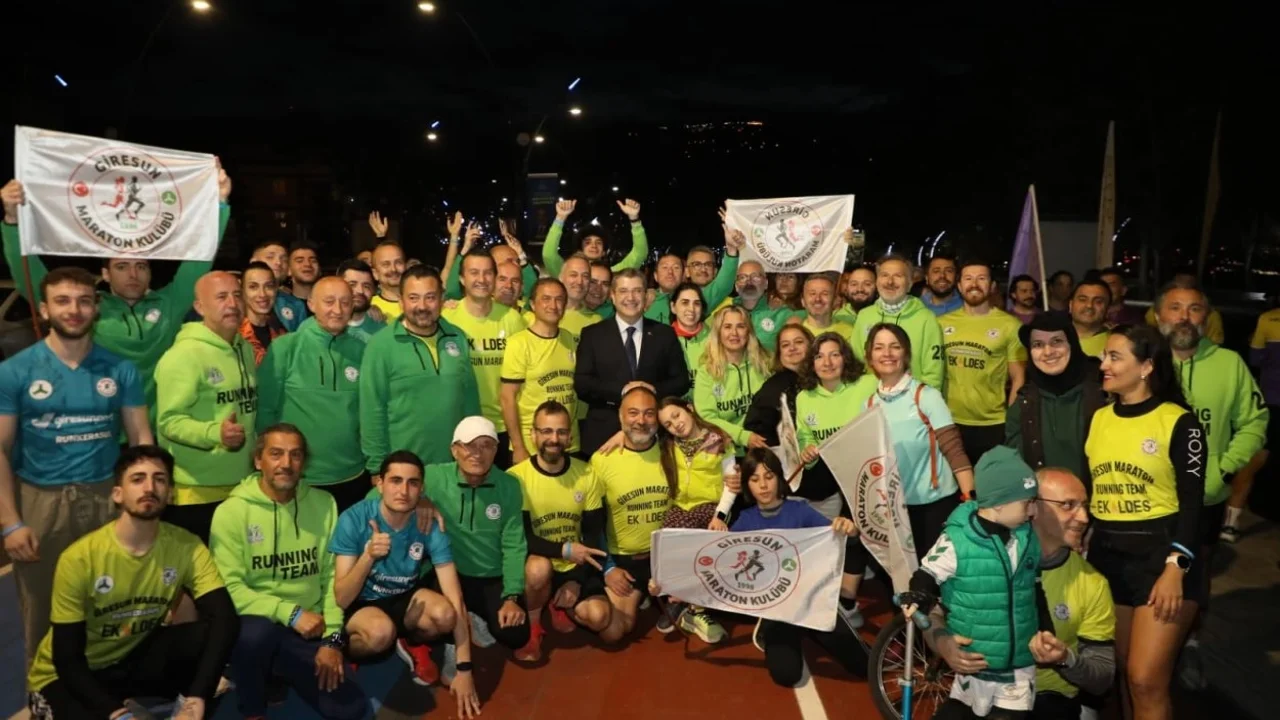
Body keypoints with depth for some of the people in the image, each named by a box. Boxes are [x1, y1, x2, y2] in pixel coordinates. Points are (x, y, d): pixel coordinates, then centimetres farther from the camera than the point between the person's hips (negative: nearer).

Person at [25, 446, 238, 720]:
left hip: (135, 657, 2)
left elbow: (225, 619, -27)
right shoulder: (79, 558, -24)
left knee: (211, 633, -26)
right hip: (65, 675, -2)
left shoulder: (187, 547, -17)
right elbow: (67, 658, -20)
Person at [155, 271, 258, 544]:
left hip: (241, 487, 7)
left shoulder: (245, 349, 12)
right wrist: (215, 432, -33)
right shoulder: (184, 355, -14)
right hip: (195, 492, -7)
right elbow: (169, 421, -19)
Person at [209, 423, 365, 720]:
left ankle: (280, 673, 18)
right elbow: (230, 589, -14)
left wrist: (332, 638, -6)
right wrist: (290, 613, -22)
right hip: (256, 625, -3)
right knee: (258, 631, -39)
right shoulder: (231, 511, -9)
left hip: (310, 632, 3)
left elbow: (332, 575, 2)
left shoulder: (324, 504, 2)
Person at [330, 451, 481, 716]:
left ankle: (412, 644, 5)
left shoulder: (430, 525, -20)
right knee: (382, 631, -37)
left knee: (444, 615, -30)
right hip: (361, 604, -2)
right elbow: (341, 599, -23)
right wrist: (368, 556, -41)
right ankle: (344, 649, 0)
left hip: (406, 598, 2)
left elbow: (455, 600, -21)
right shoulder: (353, 519, -24)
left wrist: (464, 669, -24)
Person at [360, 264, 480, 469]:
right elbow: (372, 411, -9)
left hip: (455, 465, 4)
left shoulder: (457, 338, 3)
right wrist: (378, 467, -10)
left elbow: (471, 398, 8)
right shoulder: (381, 345, -10)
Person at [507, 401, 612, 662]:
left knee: (599, 616, -21)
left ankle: (561, 607, 15)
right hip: (538, 565, -2)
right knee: (539, 567, -36)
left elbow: (594, 534, -1)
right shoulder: (516, 477, -16)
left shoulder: (586, 474, -5)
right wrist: (564, 549, -28)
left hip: (576, 567, 2)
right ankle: (532, 627, -5)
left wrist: (577, 580, -11)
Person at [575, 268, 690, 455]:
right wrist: (621, 391, -17)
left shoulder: (665, 334, 8)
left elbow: (681, 381, 6)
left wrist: (655, 390, -14)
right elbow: (581, 384, -4)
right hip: (604, 435, -1)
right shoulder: (592, 335, 4)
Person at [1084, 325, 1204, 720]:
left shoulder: (1179, 422, -6)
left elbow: (1192, 502, -8)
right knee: (1123, 673, 13)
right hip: (1106, 555, 5)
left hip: (1161, 554, -5)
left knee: (1147, 680, -8)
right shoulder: (1098, 419, 9)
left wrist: (1176, 568, -15)